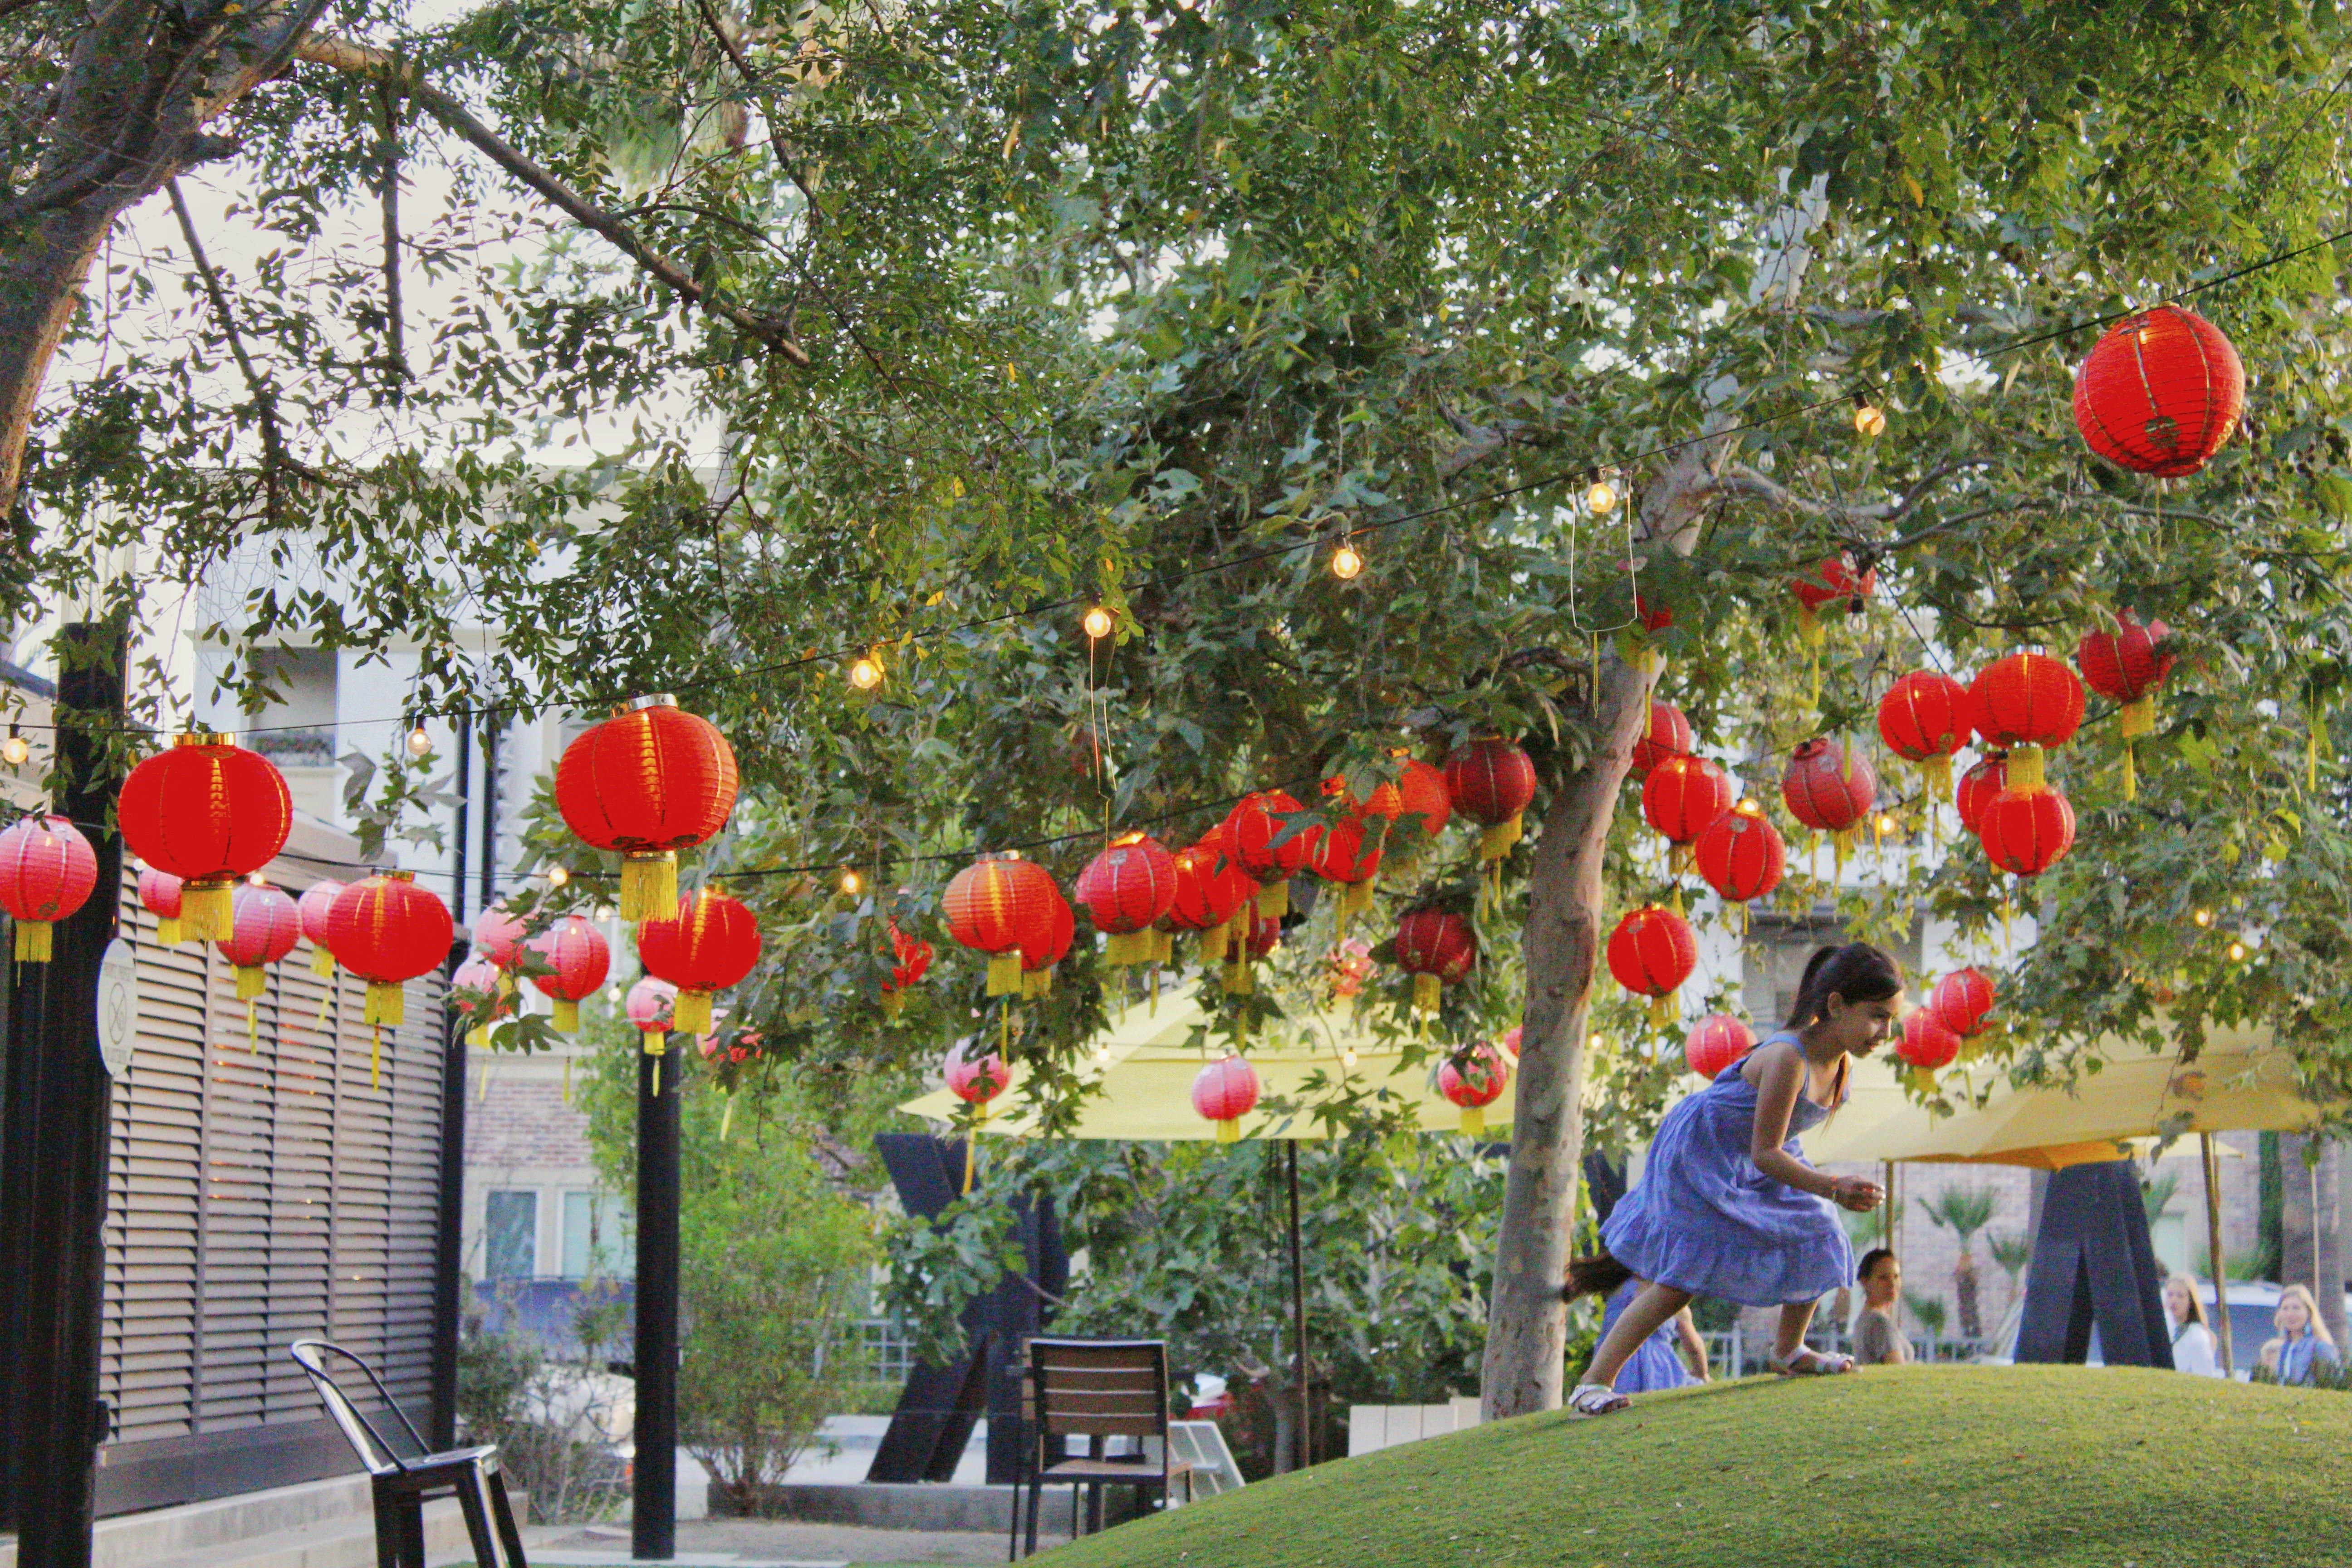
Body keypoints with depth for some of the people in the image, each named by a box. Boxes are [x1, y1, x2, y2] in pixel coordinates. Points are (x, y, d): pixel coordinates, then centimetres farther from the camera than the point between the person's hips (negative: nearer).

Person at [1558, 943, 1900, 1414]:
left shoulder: (1840, 1063, -7)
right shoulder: (1787, 1058, -35)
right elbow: (1765, 1154, -33)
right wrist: (1832, 1188, -41)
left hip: (1755, 1162, 9)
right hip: (1700, 1155, -9)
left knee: (1817, 1244, 9)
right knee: (1683, 1279, -18)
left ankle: (1789, 1352, 35)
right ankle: (1594, 1383, -15)